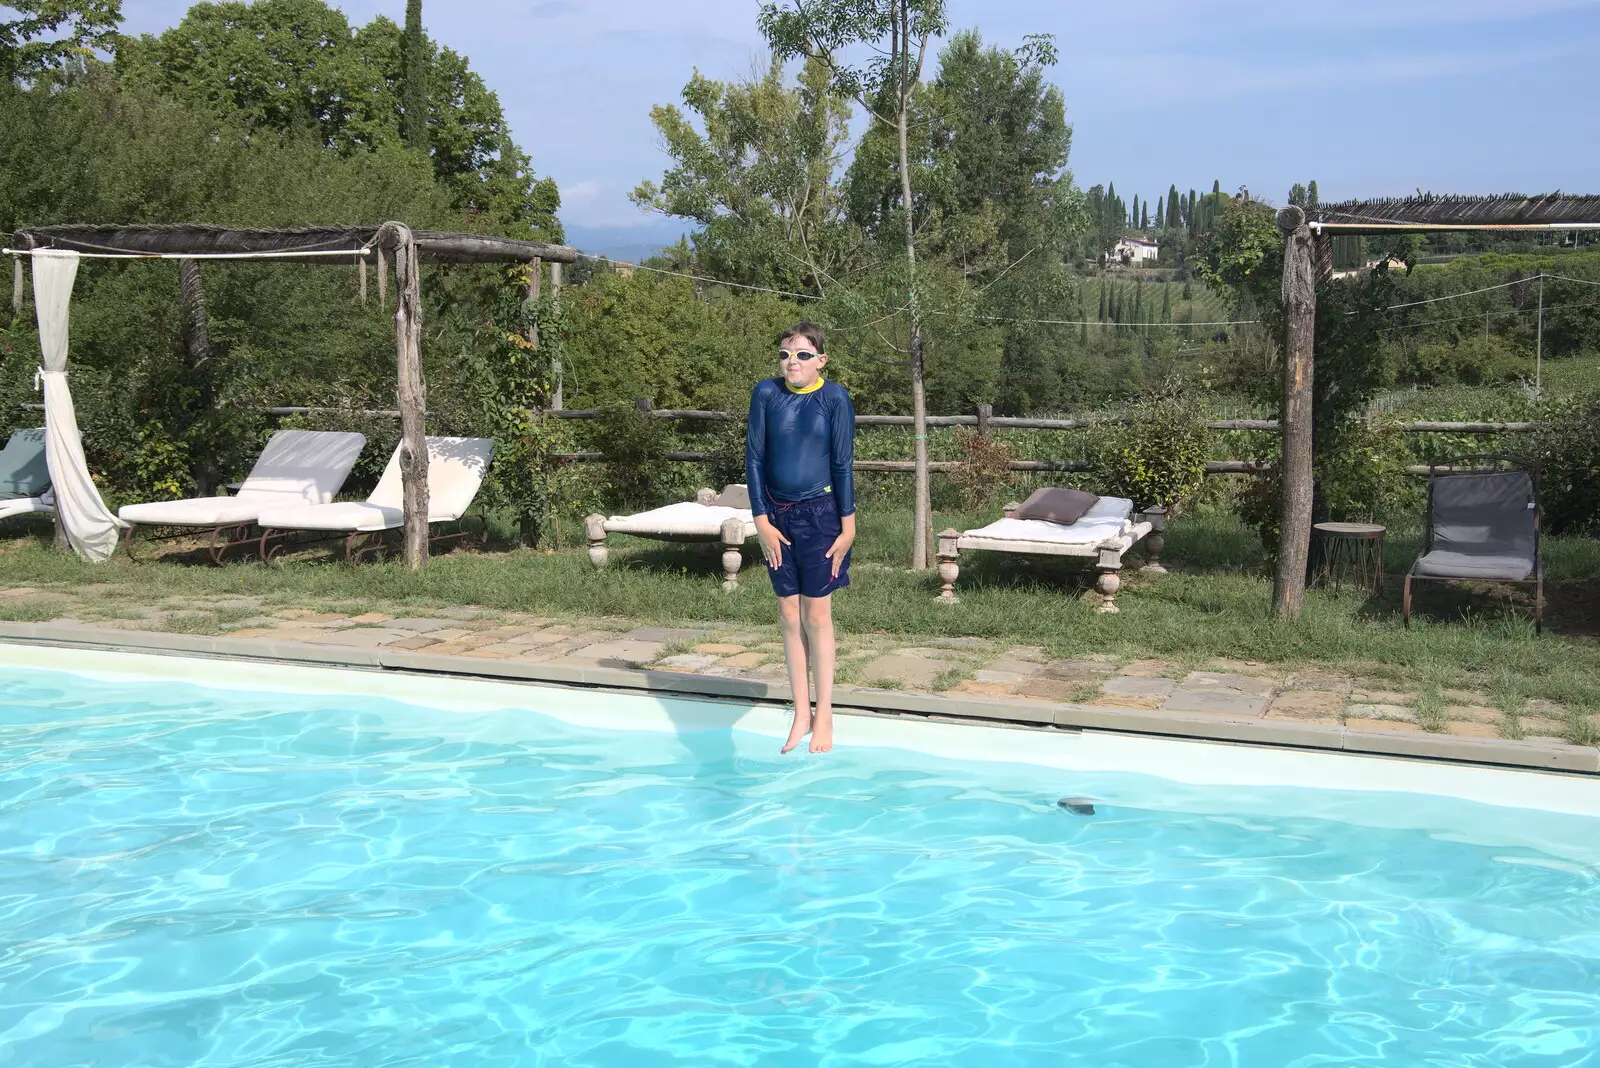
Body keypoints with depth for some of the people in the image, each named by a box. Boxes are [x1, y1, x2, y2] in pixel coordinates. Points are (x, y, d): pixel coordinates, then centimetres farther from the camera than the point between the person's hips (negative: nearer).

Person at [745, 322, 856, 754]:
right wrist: (762, 521, -4)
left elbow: (843, 464, -6)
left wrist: (848, 525, -6)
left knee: (816, 614, 1)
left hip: (819, 513, -3)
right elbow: (754, 458, 0)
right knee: (789, 614, 8)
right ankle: (801, 712, 19)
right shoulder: (766, 393, -2)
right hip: (777, 515, 3)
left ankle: (823, 715, 13)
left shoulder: (834, 398, -8)